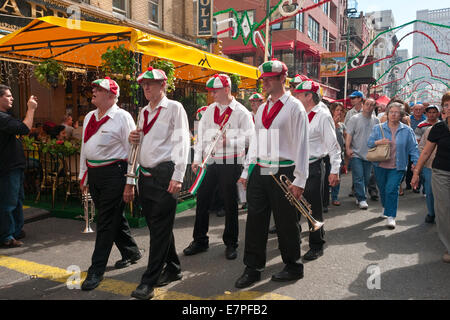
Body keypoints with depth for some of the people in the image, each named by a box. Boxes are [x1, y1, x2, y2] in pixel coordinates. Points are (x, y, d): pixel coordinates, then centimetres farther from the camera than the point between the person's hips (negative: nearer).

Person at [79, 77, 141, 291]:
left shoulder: (122, 117, -10)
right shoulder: (89, 117, 13)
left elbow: (132, 150, -11)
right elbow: (84, 147, 19)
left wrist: (129, 181, -13)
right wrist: (83, 176, 18)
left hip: (114, 173, -8)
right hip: (93, 173, 8)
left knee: (107, 221, -3)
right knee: (114, 216, 16)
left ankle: (96, 270, 6)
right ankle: (131, 252, 35)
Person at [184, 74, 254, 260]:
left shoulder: (241, 112, -4)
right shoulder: (210, 110, 11)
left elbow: (250, 137, -9)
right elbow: (202, 135, 11)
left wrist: (229, 141, -22)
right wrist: (197, 159, 5)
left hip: (230, 163, -5)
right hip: (210, 162, 5)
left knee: (230, 204, 5)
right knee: (202, 201, 8)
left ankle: (231, 244, 20)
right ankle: (200, 241, 23)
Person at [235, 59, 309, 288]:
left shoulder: (294, 107, -4)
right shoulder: (261, 109, 16)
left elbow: (301, 145, -7)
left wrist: (299, 180, -11)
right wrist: (247, 172, 14)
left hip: (283, 173, -6)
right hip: (259, 172, 6)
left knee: (286, 223, 5)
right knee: (255, 220, 6)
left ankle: (293, 267, 24)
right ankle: (253, 269, 18)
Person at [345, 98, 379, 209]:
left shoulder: (376, 121, 9)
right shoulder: (355, 119, -2)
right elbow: (349, 135, -5)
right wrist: (348, 148, -14)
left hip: (369, 154, 4)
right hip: (356, 153, -4)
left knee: (366, 178, 9)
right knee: (358, 177, -8)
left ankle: (359, 197, 24)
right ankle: (362, 199, -3)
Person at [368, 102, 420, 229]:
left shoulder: (407, 130, 1)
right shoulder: (378, 128, 3)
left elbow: (413, 148, 4)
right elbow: (369, 143, 3)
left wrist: (416, 162, -4)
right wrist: (378, 142, -17)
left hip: (397, 167, -2)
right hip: (380, 165, 2)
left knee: (392, 190, -12)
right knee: (382, 189, 14)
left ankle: (391, 216, -3)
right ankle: (387, 209, 39)